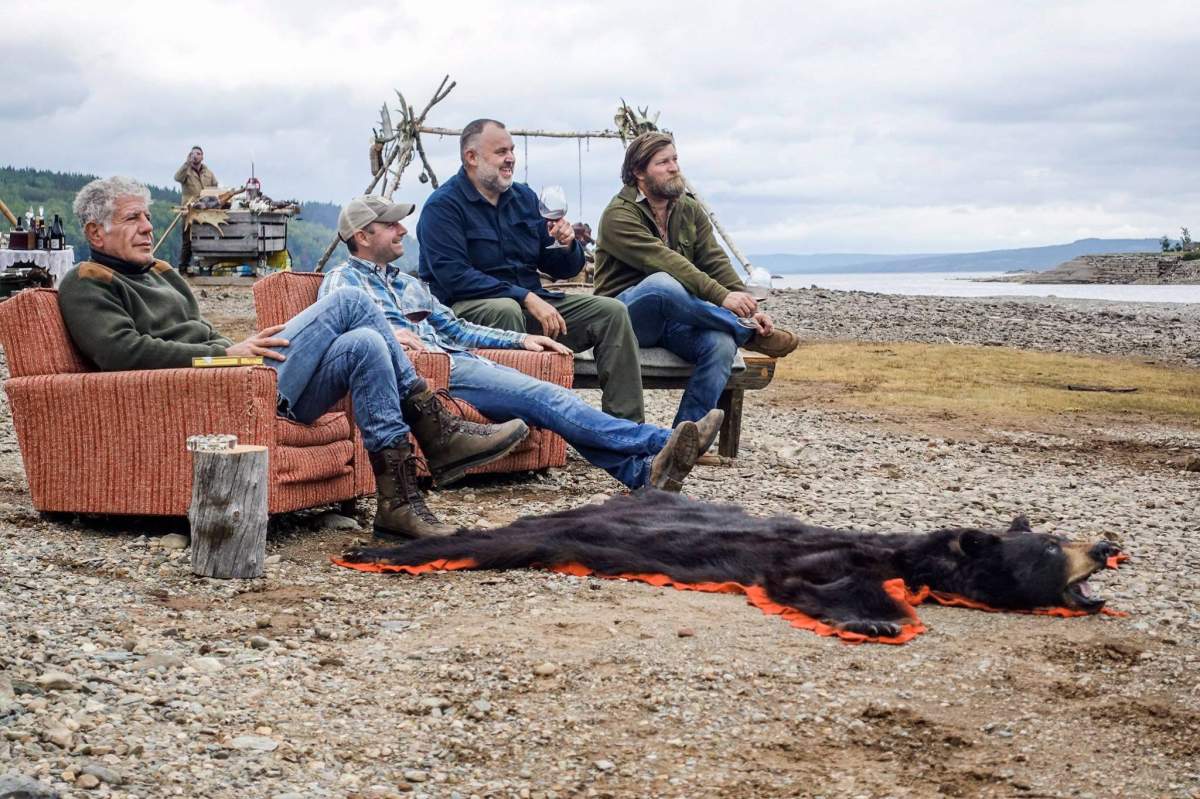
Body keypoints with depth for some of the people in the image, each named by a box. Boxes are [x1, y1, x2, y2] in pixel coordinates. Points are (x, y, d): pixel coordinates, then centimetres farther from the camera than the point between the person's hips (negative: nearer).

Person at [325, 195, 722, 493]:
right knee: (542, 396, -24)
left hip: (459, 359, 8)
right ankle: (660, 442, -35)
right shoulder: (343, 278, 9)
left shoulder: (408, 282, 32)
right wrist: (385, 332, -27)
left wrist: (520, 339, 19)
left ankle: (642, 469, -35)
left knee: (546, 398, -17)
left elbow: (455, 328, 31)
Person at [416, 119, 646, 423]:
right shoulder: (443, 205, -6)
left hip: (531, 302, 7)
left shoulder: (524, 197, 15)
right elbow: (453, 277, -20)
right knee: (506, 309, -40)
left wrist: (567, 246, -7)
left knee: (612, 312, -7)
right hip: (465, 307, -7)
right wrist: (526, 297, -24)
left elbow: (561, 269, 18)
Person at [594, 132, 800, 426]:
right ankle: (751, 334, -21)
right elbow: (664, 262, -25)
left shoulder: (690, 210, 12)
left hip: (675, 320, 6)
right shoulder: (619, 215, -10)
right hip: (627, 316, -6)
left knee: (722, 344, -27)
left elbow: (716, 263, 1)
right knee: (662, 284, -38)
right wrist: (721, 296, -35)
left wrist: (749, 309, -16)